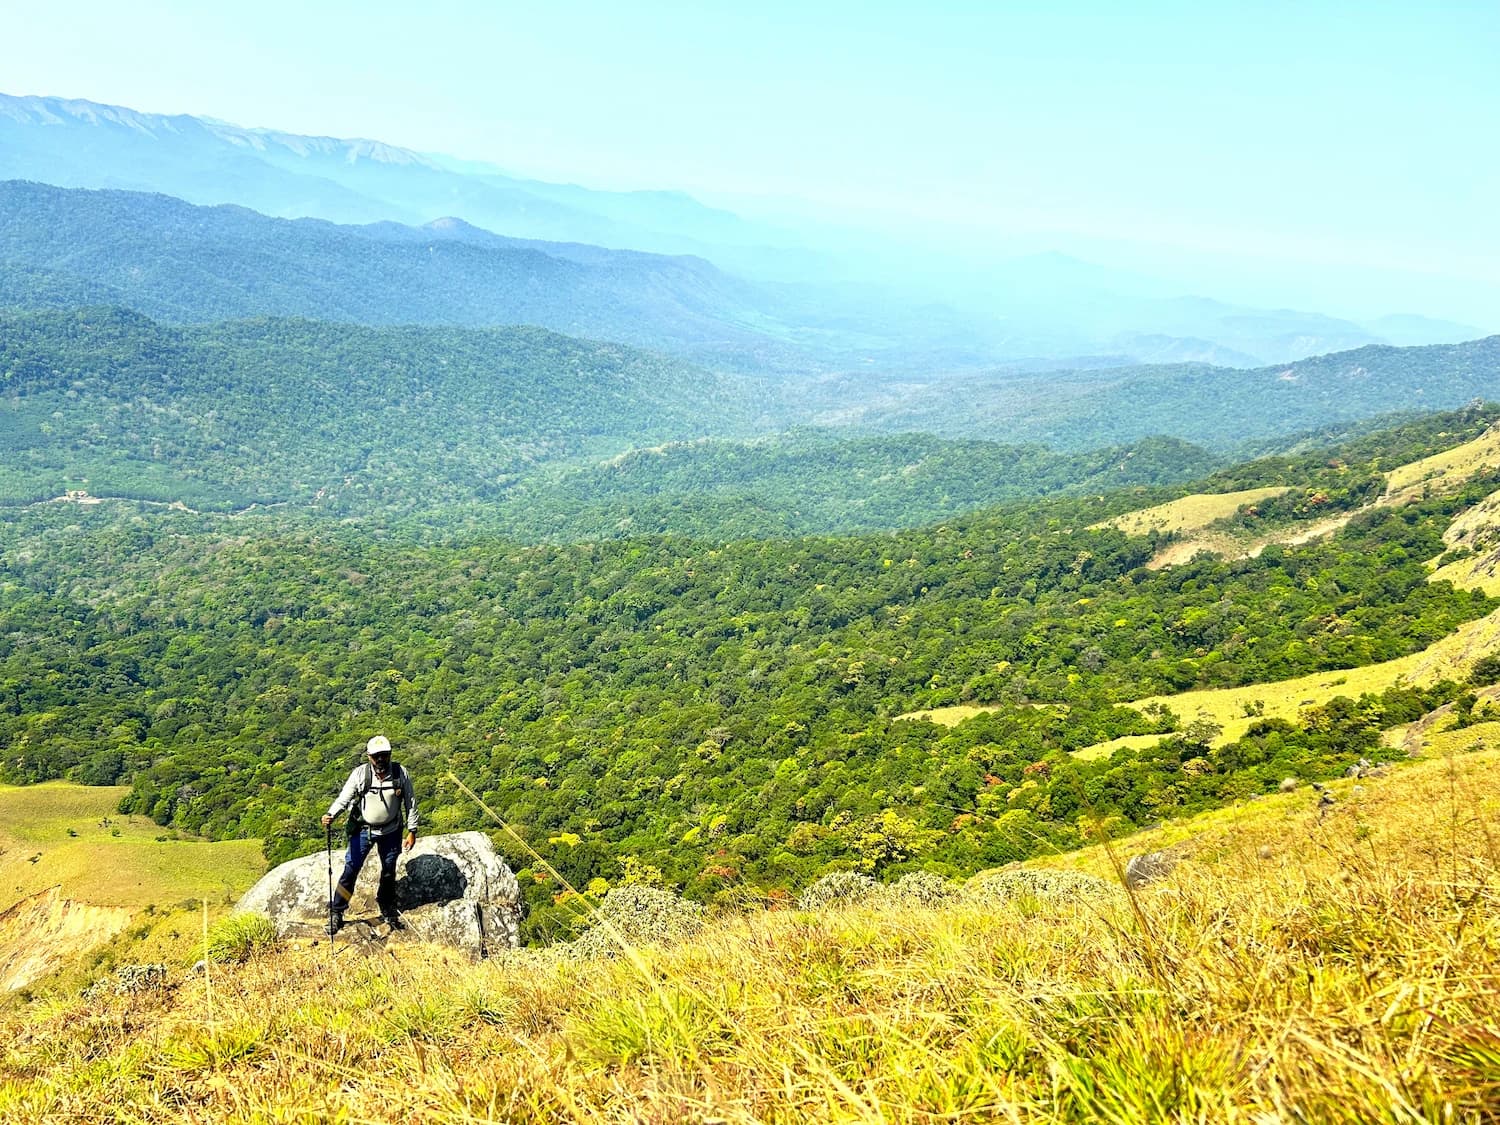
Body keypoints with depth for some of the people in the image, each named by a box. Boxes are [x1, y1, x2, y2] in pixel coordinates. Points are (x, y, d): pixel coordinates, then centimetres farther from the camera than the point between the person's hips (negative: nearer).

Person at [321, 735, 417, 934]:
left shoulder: (401, 774, -13)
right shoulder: (360, 773, -16)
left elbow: (410, 804, -4)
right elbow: (344, 797, -18)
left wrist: (412, 831, -3)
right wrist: (330, 815, -37)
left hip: (391, 832, 2)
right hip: (364, 830, -1)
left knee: (389, 872, 16)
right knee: (351, 869, -6)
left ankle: (388, 912, 36)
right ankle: (336, 913, 8)